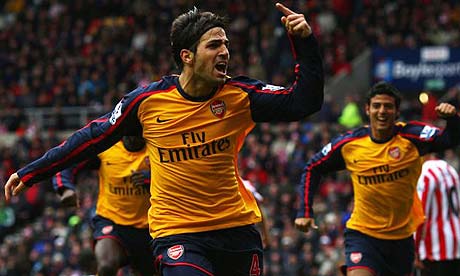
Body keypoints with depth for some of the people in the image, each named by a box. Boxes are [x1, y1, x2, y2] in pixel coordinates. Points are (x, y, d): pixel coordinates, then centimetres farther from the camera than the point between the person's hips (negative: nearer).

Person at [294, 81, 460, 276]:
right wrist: (305, 212, 0)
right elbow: (313, 169, 7)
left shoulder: (410, 136, -11)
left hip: (402, 237, 2)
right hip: (362, 235, -2)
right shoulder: (349, 144, -7)